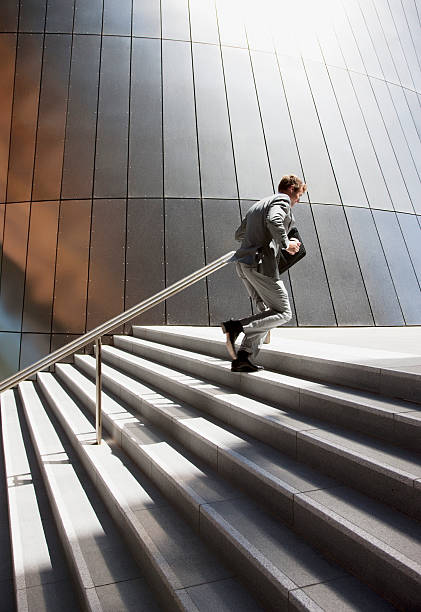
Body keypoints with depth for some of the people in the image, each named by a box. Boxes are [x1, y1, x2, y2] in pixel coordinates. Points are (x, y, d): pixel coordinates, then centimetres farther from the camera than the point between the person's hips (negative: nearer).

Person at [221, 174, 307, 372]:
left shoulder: (258, 204, 28)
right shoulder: (283, 200, 1)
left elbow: (239, 234, 32)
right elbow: (273, 220, -21)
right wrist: (286, 244, -9)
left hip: (243, 263, 9)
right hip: (261, 263, -9)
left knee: (266, 311, 11)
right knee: (283, 313, -2)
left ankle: (243, 357, 3)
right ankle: (235, 326, -17)